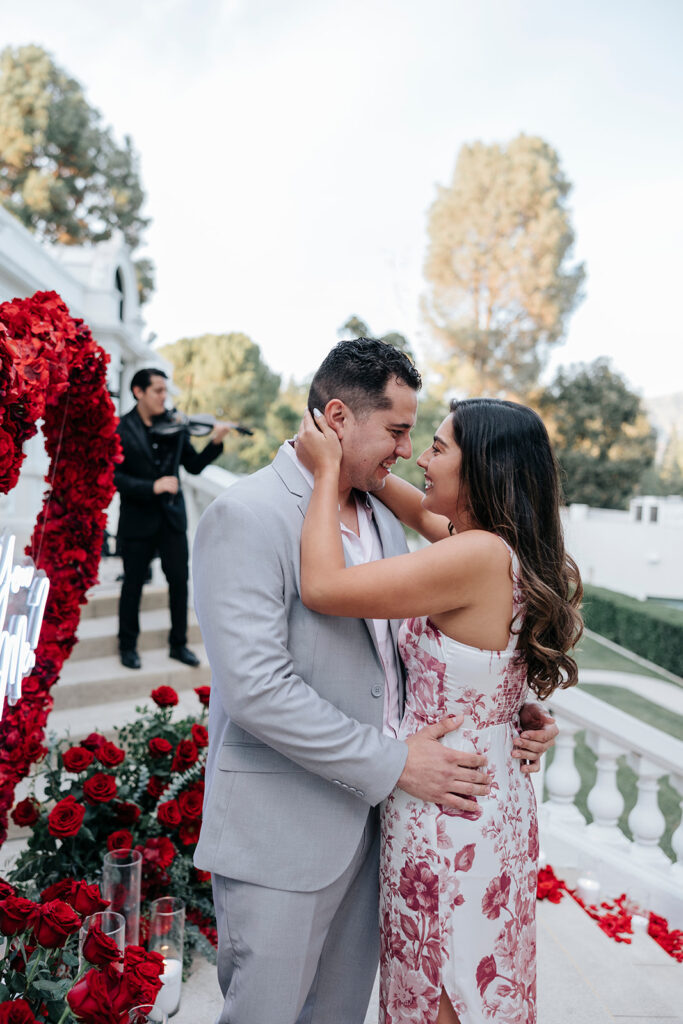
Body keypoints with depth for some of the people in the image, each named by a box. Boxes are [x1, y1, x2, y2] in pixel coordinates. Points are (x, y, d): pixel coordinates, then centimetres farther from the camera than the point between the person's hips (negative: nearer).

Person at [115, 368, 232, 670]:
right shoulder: (120, 430, -7)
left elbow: (194, 466, 1)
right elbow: (114, 476, -14)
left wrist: (215, 442, -15)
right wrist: (151, 487, -25)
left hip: (172, 517, 3)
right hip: (138, 519, -3)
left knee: (179, 580, 6)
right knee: (133, 583, 9)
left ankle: (178, 643, 21)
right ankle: (128, 645, 25)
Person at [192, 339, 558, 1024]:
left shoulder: (384, 518, 10)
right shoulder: (244, 517, -17)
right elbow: (253, 686, -24)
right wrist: (395, 764, -20)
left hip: (369, 811, 7)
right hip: (281, 832, -7)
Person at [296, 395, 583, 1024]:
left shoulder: (481, 555, -27)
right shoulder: (507, 551, 1)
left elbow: (322, 587, -27)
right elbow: (422, 512, 19)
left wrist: (328, 470, -16)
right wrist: (348, 459, 10)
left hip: (449, 819, -9)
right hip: (499, 806, 9)